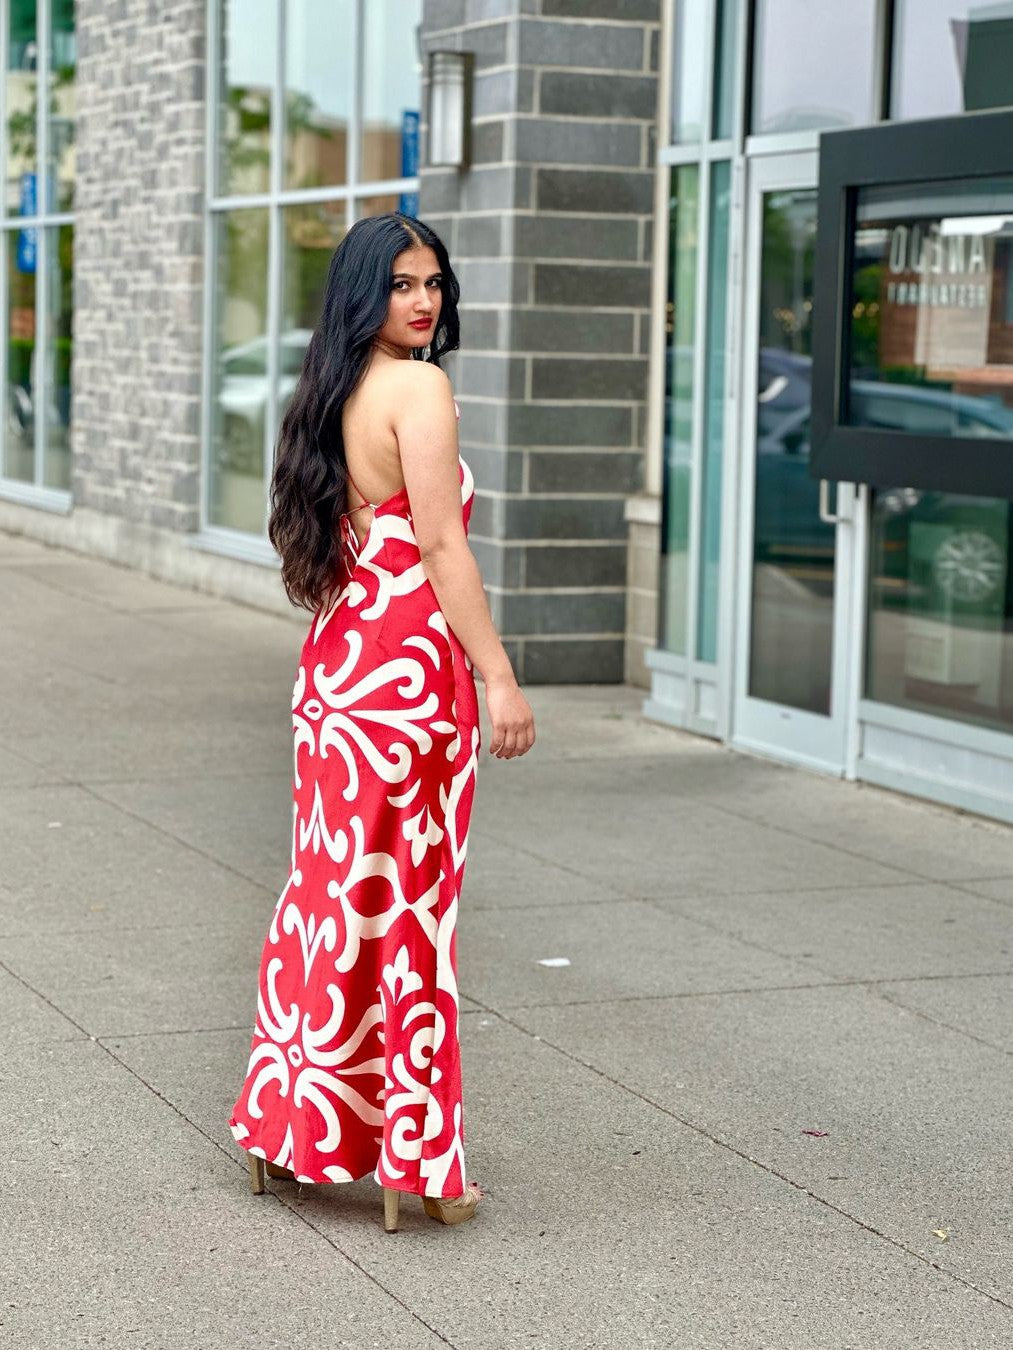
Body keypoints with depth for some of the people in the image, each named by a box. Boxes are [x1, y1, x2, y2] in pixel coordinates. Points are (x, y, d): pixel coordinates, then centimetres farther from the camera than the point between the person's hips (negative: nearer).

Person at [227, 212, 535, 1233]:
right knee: (408, 901, -1)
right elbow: (440, 544, -17)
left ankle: (294, 1116, 23)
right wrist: (498, 675, -16)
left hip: (335, 662, 8)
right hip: (411, 661, -8)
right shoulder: (419, 389, -12)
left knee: (331, 893, 14)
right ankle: (411, 1153, 6)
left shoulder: (331, 392, 13)